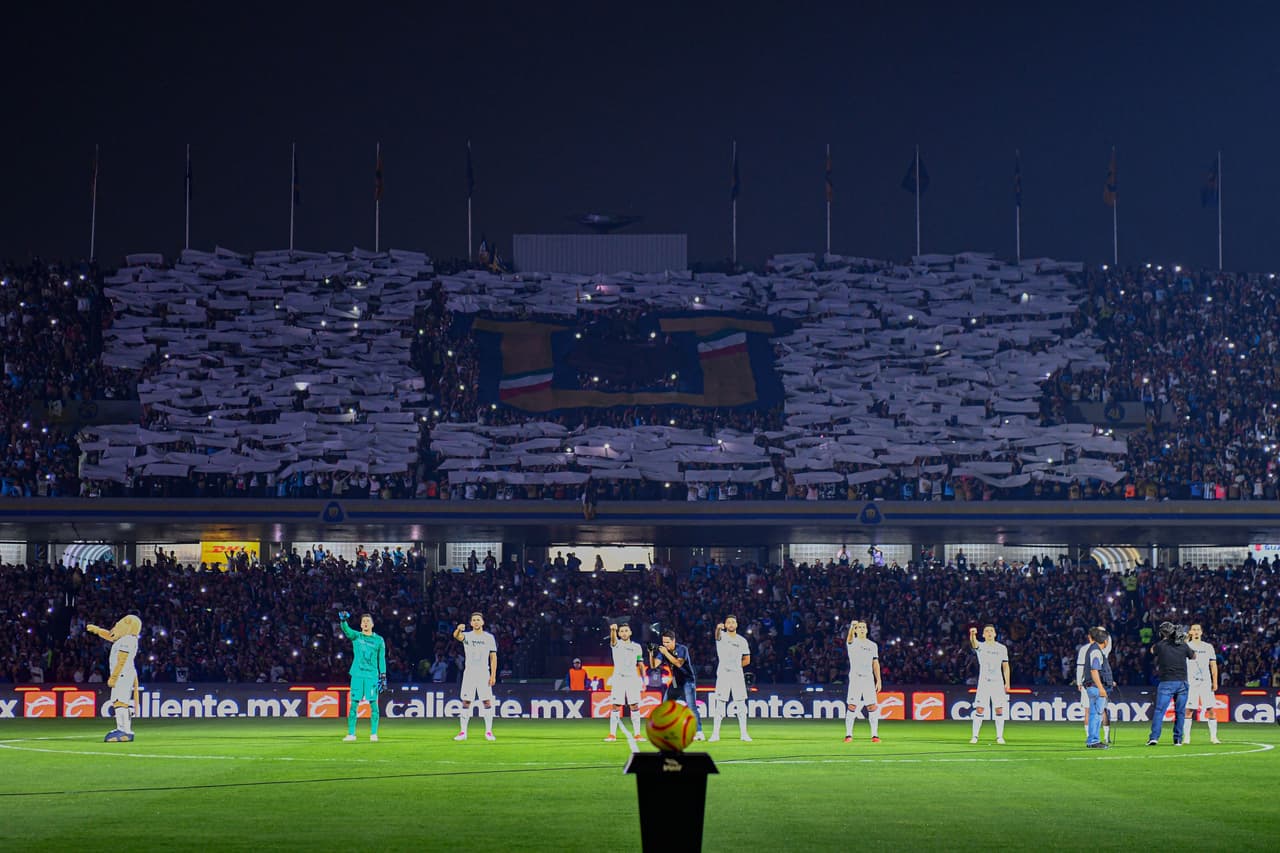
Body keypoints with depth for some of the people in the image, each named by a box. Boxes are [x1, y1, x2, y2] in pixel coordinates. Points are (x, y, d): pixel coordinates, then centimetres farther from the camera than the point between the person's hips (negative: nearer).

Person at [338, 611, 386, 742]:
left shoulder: (378, 640, 8)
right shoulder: (356, 636, 8)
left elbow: (382, 659, 8)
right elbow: (346, 630, -12)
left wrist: (383, 676, 1)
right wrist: (343, 621, -34)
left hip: (372, 675, -1)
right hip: (357, 674, 1)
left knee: (373, 704, -3)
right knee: (353, 704, -1)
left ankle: (374, 734, 1)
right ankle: (351, 734, 2)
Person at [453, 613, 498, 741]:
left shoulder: (489, 637, 5)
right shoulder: (467, 636, 3)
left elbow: (493, 657, 5)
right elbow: (456, 636, -20)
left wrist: (493, 675, -5)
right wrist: (458, 629, -45)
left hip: (484, 673, 0)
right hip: (469, 672, 0)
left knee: (487, 702, -5)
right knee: (466, 702, -1)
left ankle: (488, 731, 1)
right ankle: (463, 732, 4)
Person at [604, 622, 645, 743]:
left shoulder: (636, 647, 12)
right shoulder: (616, 644, 4)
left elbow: (641, 665, 15)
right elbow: (613, 639, -21)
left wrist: (643, 681, 8)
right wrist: (613, 630, -44)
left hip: (633, 679, 2)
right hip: (618, 678, -2)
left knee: (635, 706, -1)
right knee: (616, 706, -5)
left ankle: (637, 733, 3)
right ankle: (612, 734, -2)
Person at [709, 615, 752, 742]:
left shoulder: (742, 640, 9)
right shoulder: (722, 636, 2)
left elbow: (747, 660, 15)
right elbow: (717, 635, -25)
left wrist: (735, 665, 7)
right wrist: (718, 628, -47)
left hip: (737, 675, 2)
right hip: (723, 674, -2)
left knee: (741, 704, 2)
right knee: (719, 704, -3)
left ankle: (743, 733, 7)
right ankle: (715, 734, -1)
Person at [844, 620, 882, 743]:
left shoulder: (873, 645, 16)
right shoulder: (852, 642, 2)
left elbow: (875, 664, 16)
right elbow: (849, 638, -23)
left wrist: (878, 680, 7)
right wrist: (852, 627, -45)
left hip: (869, 679, 3)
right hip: (855, 678, -3)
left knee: (873, 707, -1)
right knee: (852, 706, -6)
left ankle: (875, 735, 4)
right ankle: (848, 735, 0)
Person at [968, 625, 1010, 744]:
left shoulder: (1002, 648, 8)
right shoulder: (980, 646, -1)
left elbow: (1005, 666, 12)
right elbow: (973, 643, -24)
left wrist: (1007, 683, 5)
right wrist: (972, 634, -48)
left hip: (998, 682, 2)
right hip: (983, 683, -2)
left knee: (999, 709, 0)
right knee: (979, 709, -5)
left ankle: (999, 737, 8)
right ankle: (975, 736, 2)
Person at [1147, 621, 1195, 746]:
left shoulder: (1160, 645, -3)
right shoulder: (1183, 645, 4)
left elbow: (1152, 650, 20)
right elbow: (1193, 657, 23)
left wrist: (1164, 640, 28)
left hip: (1166, 683, -3)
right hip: (1182, 682, 3)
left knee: (1159, 710, -4)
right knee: (1180, 712, 9)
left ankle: (1154, 737, -15)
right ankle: (1178, 739, 8)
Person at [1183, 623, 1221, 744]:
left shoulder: (1208, 647, 12)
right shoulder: (1186, 646, 6)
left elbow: (1213, 665, 14)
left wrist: (1215, 682, 6)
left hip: (1206, 683, 2)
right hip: (1191, 683, -2)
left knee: (1212, 709, -3)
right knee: (1189, 710, -5)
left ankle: (1213, 737, 3)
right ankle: (1186, 737, 1)